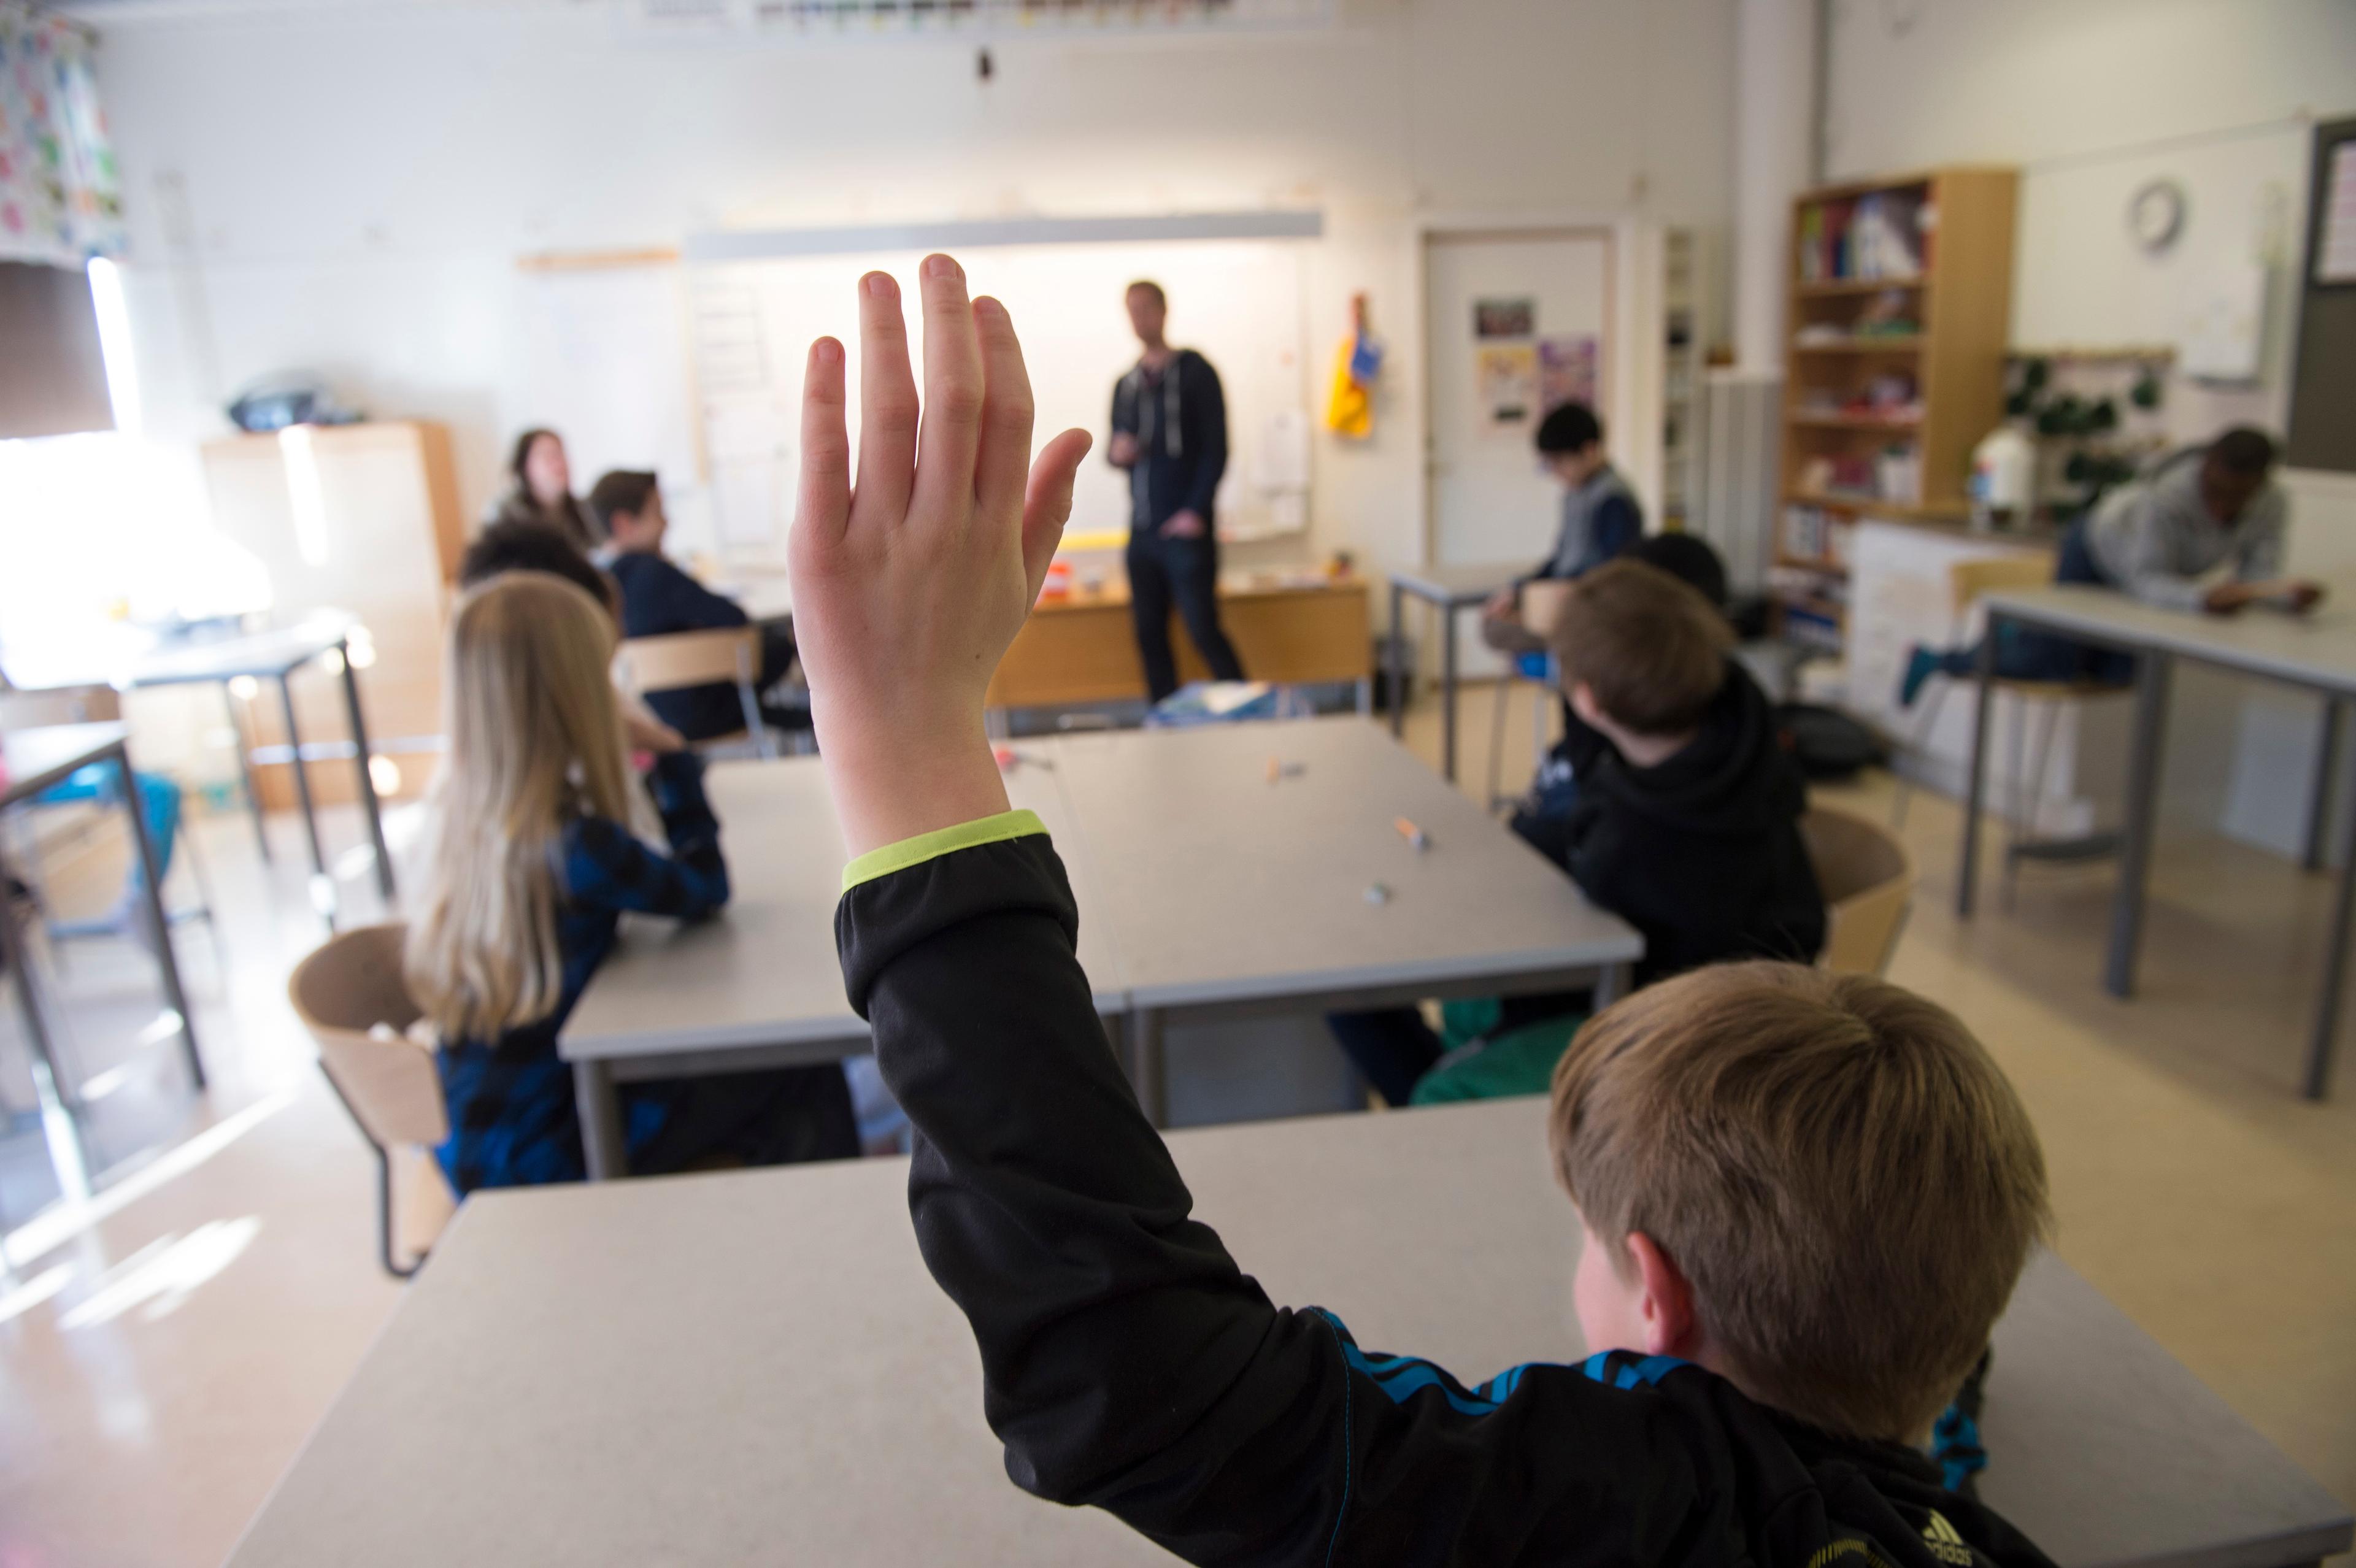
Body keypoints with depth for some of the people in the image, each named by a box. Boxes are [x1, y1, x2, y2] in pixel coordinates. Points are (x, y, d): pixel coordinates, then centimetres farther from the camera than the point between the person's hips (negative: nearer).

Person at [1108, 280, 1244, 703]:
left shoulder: (1194, 372, -1)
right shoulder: (1126, 385, 15)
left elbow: (1216, 448, -6)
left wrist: (1197, 511, -15)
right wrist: (1116, 452, -4)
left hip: (1187, 528, -6)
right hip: (1142, 531, 6)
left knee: (1204, 630, -8)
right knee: (1150, 635, 6)